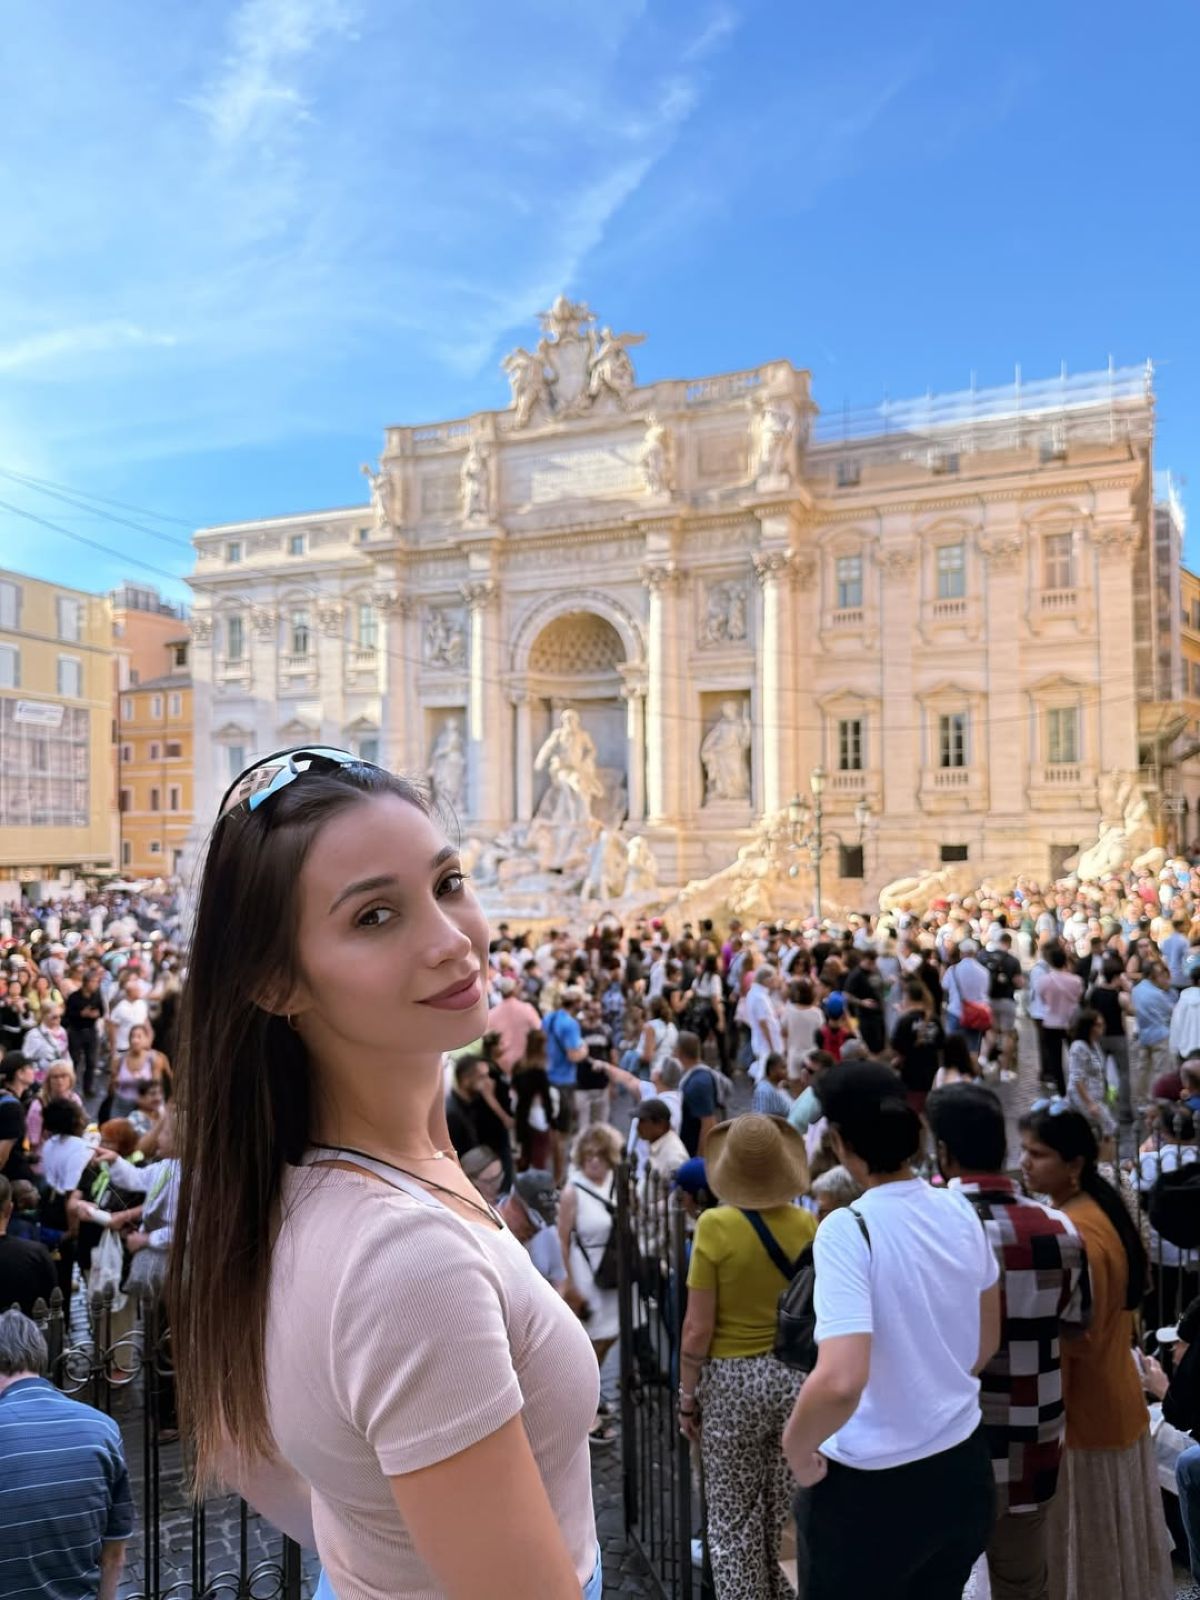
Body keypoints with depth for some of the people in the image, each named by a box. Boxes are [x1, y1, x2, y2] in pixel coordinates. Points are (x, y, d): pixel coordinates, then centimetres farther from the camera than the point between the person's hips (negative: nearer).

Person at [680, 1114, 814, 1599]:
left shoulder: (714, 1225, -17)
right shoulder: (807, 1224, -6)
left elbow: (698, 1330, -14)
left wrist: (686, 1396, -1)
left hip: (732, 1380, -4)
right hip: (798, 1376, 4)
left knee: (733, 1521, 12)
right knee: (792, 1515, 18)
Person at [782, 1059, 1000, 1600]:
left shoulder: (847, 1230, -24)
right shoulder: (960, 1211, -5)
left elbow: (841, 1382, -33)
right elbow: (986, 1344, 10)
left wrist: (796, 1449, -15)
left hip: (873, 1486, -5)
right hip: (963, 1465, 6)